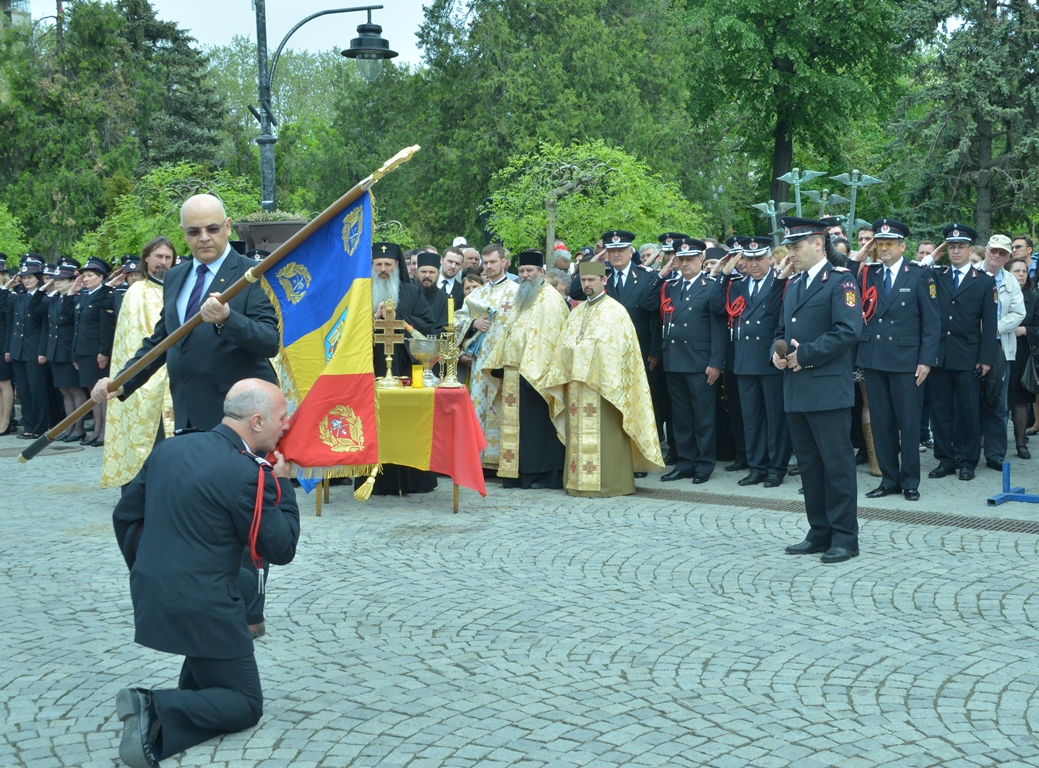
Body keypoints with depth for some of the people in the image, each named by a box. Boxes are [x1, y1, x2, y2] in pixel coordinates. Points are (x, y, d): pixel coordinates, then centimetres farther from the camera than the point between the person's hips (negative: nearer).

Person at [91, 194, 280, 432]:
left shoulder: (253, 275, -6)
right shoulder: (174, 277, 15)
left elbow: (271, 342, -17)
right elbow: (160, 340, 23)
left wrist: (226, 319, -33)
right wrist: (122, 382, 10)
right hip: (187, 416, 6)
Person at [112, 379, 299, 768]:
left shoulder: (170, 447, 7)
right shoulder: (248, 473, -16)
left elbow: (125, 515, 14)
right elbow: (281, 550, -9)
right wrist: (282, 484, 0)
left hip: (148, 598, 8)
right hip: (201, 610, -8)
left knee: (243, 582, 34)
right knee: (247, 705, 8)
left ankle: (195, 692, 22)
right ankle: (157, 712, -15)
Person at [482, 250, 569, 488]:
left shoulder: (549, 299, -10)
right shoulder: (521, 298, 19)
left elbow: (549, 336, -17)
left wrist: (533, 369, -21)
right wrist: (501, 365, 17)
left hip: (536, 374, -9)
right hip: (515, 373, 9)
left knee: (537, 422, -6)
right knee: (517, 423, 8)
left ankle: (546, 474, -1)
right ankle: (519, 472, 12)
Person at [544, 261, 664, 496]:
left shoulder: (615, 311, -2)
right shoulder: (576, 313, 17)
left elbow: (622, 348, -9)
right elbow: (564, 347, 15)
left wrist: (610, 381, -17)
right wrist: (564, 376, 4)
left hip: (602, 385, -6)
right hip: (576, 384, 6)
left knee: (603, 435, -6)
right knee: (579, 436, 6)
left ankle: (609, 483, -1)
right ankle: (578, 481, 11)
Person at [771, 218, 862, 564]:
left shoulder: (840, 281, -6)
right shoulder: (792, 286, 19)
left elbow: (848, 330, -17)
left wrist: (805, 354, -16)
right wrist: (777, 352, 3)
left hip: (828, 389, -8)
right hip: (796, 390, 8)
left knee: (837, 463, -4)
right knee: (809, 465, 11)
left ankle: (844, 537, 2)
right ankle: (820, 533, 19)